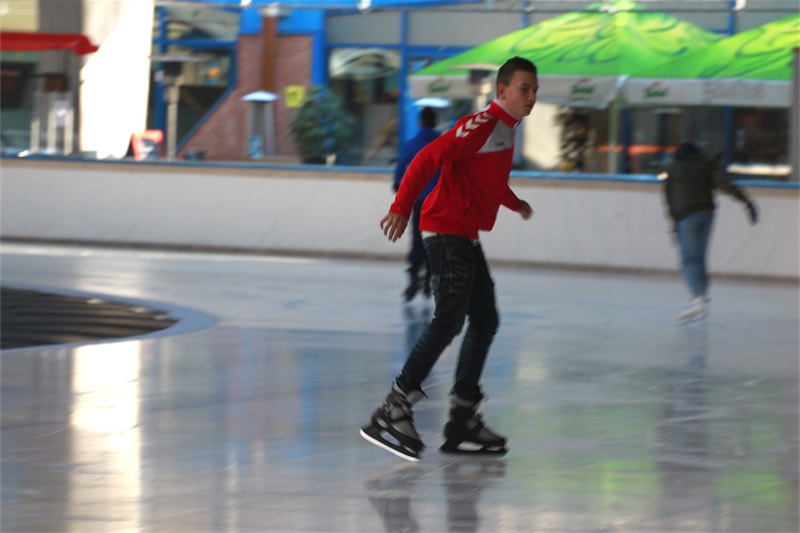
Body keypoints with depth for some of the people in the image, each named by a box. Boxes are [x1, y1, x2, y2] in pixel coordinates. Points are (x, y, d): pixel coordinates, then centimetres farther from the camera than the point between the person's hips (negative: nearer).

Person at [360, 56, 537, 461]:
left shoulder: (505, 129, 17)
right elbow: (429, 158, -22)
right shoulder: (483, 124, -14)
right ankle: (393, 411, -21)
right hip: (447, 229, -10)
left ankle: (462, 420, 14)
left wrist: (516, 203, 55)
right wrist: (401, 208, -28)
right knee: (450, 319, -18)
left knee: (485, 321, 11)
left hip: (466, 237, 10)